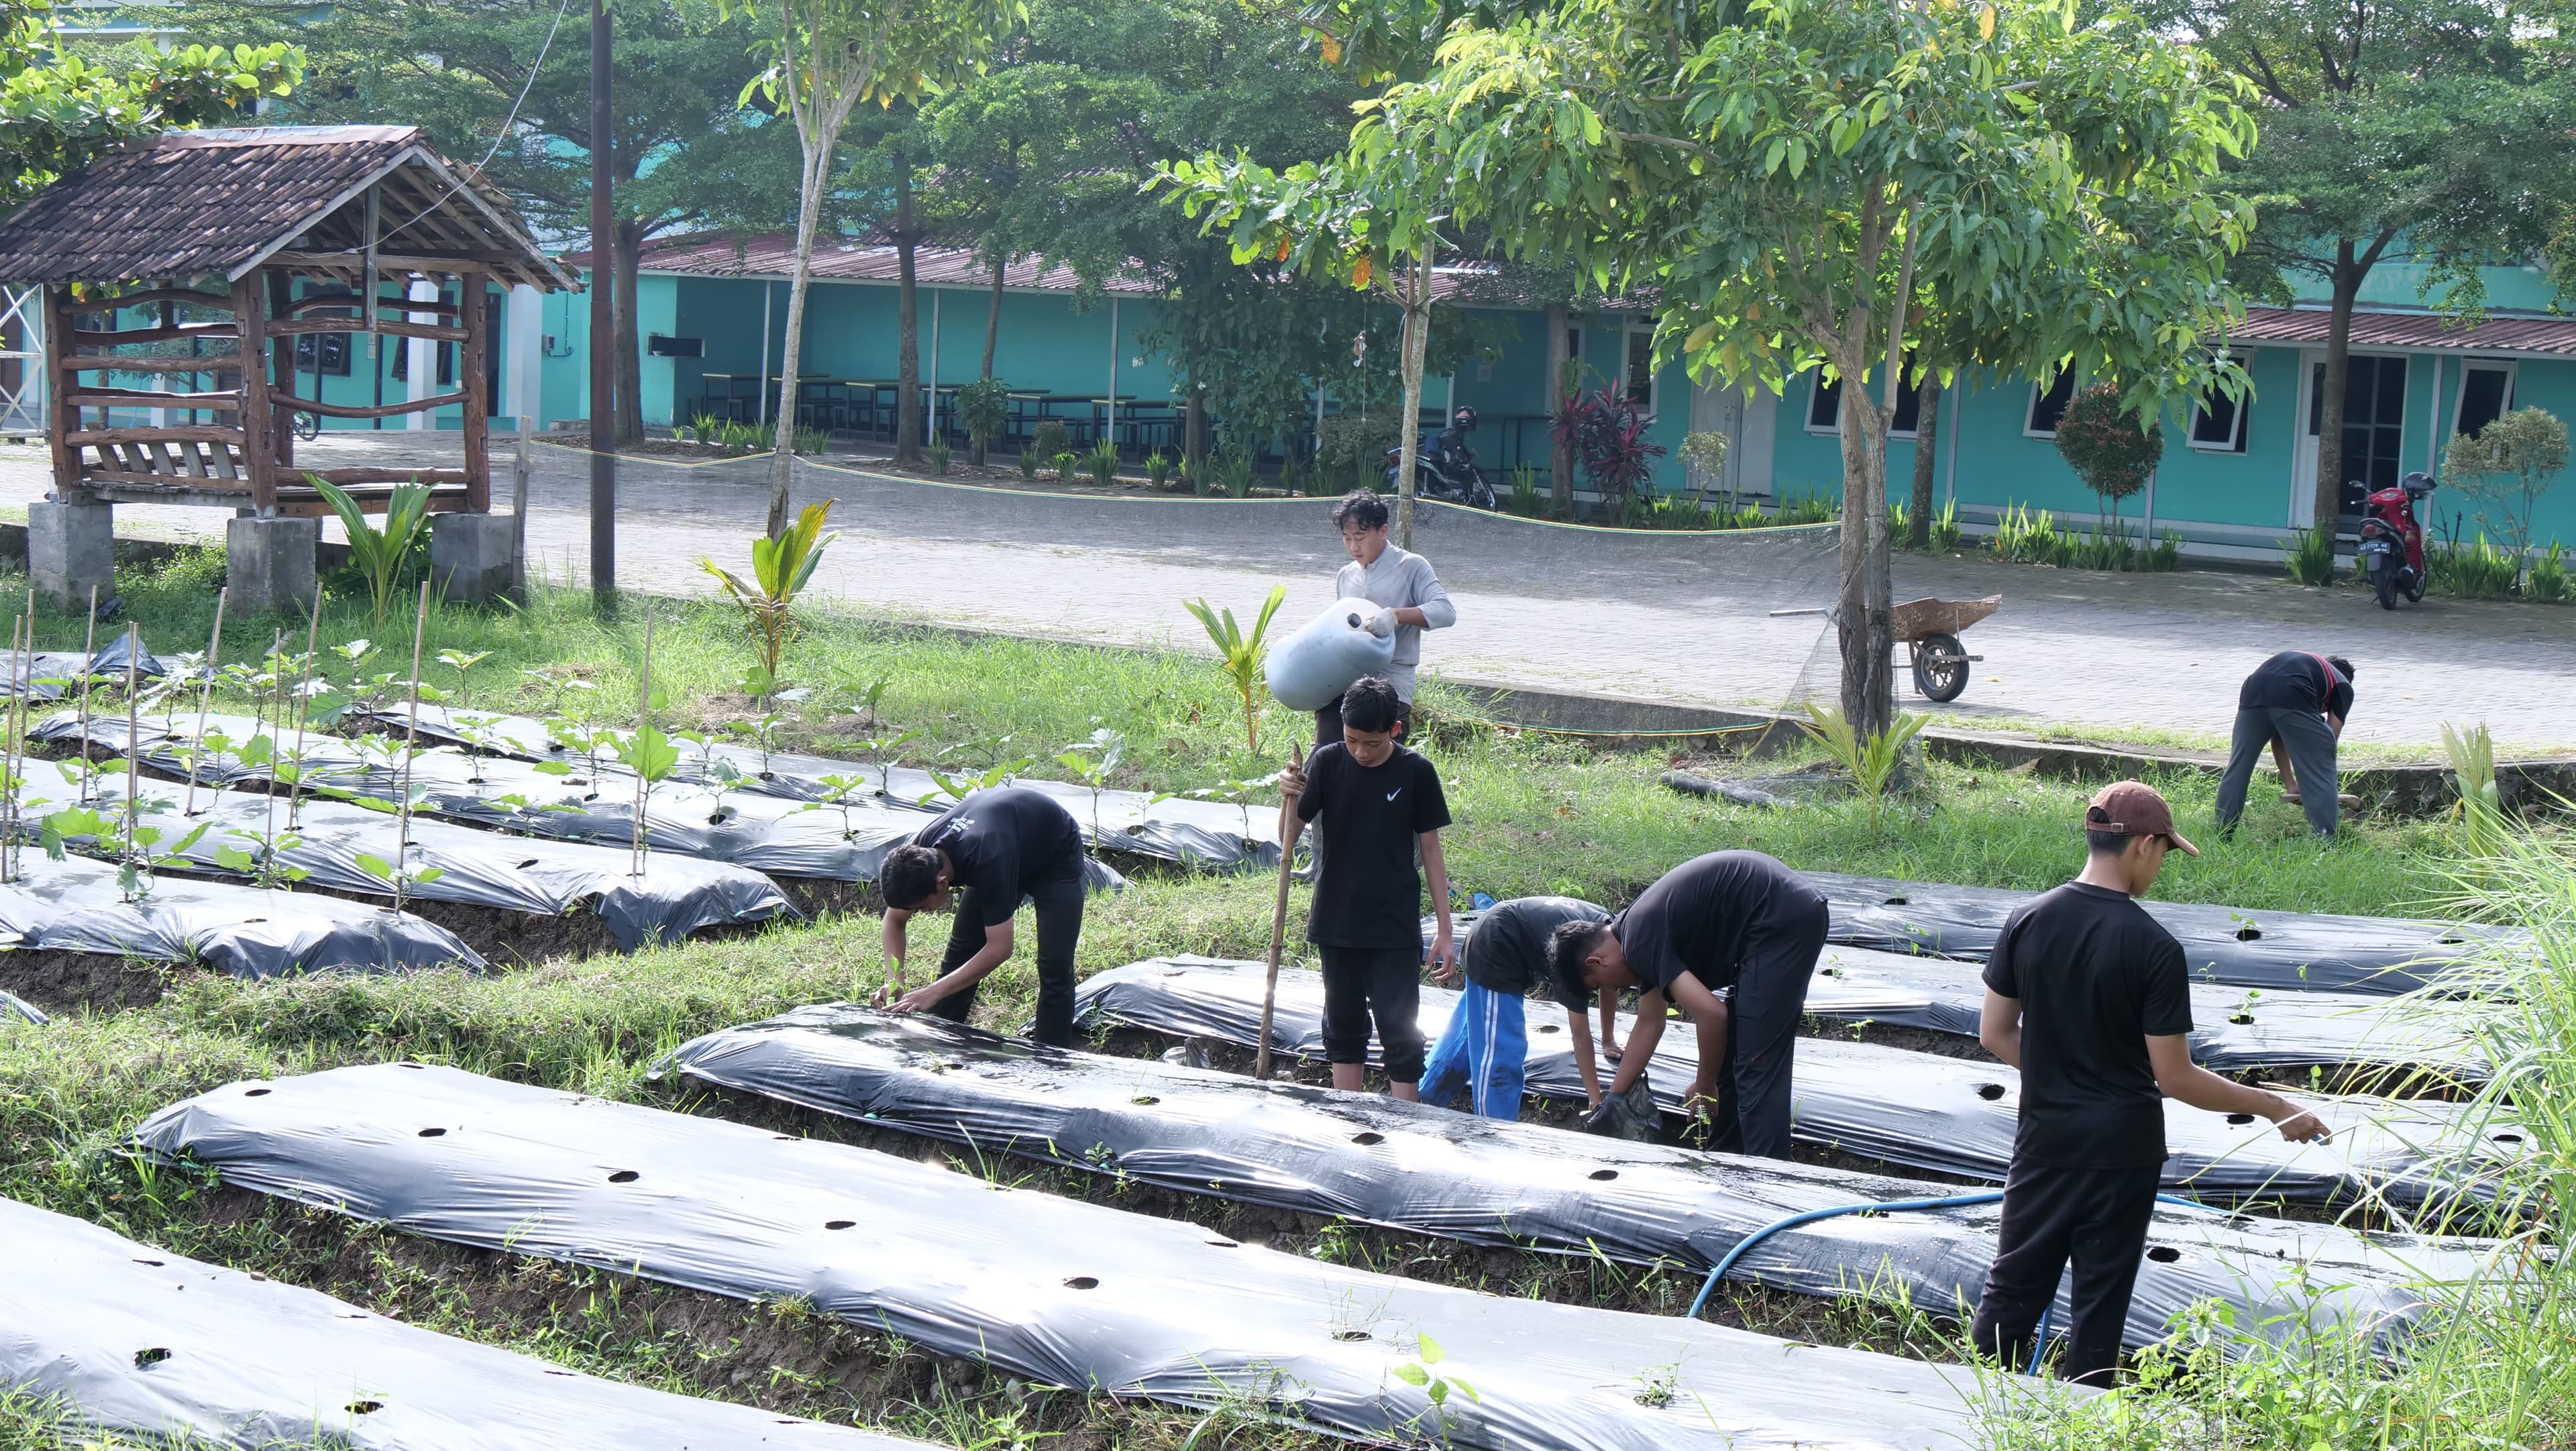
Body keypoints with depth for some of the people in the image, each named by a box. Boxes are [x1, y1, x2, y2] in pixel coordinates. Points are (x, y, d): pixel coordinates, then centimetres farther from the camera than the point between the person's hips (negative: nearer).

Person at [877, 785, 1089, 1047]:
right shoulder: (919, 855, -24)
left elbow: (999, 949, -41)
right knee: (960, 953, -2)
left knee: (1054, 966, -18)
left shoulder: (987, 861, -45)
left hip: (1056, 855, -7)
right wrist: (894, 980, -24)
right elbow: (895, 920, -8)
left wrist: (933, 993, -41)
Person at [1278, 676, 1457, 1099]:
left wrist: (1445, 931, 0)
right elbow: (1290, 837, -5)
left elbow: (1430, 851, 0)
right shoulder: (1328, 762, -4)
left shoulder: (1416, 773, -6)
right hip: (1337, 924, 3)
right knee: (1343, 1028, 12)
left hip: (1395, 928, -2)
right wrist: (1288, 797, -27)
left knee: (1400, 1032, -4)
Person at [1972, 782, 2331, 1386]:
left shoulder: (2028, 921, -5)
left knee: (2013, 1286, 14)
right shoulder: (2154, 948, -17)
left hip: (2044, 1136, 4)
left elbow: (1995, 1033, 3)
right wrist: (2273, 1107, -5)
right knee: (2099, 1298, 9)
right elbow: (2175, 1076, -15)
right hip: (2121, 1147, -4)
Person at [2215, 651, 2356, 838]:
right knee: (2321, 777, 7)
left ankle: (2221, 838, 22)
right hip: (2293, 699, -5)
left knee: (2237, 769, 18)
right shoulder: (2343, 687, 29)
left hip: (2253, 691, 5)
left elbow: (2278, 737, 37)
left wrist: (2290, 784, 38)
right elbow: (2328, 744, 20)